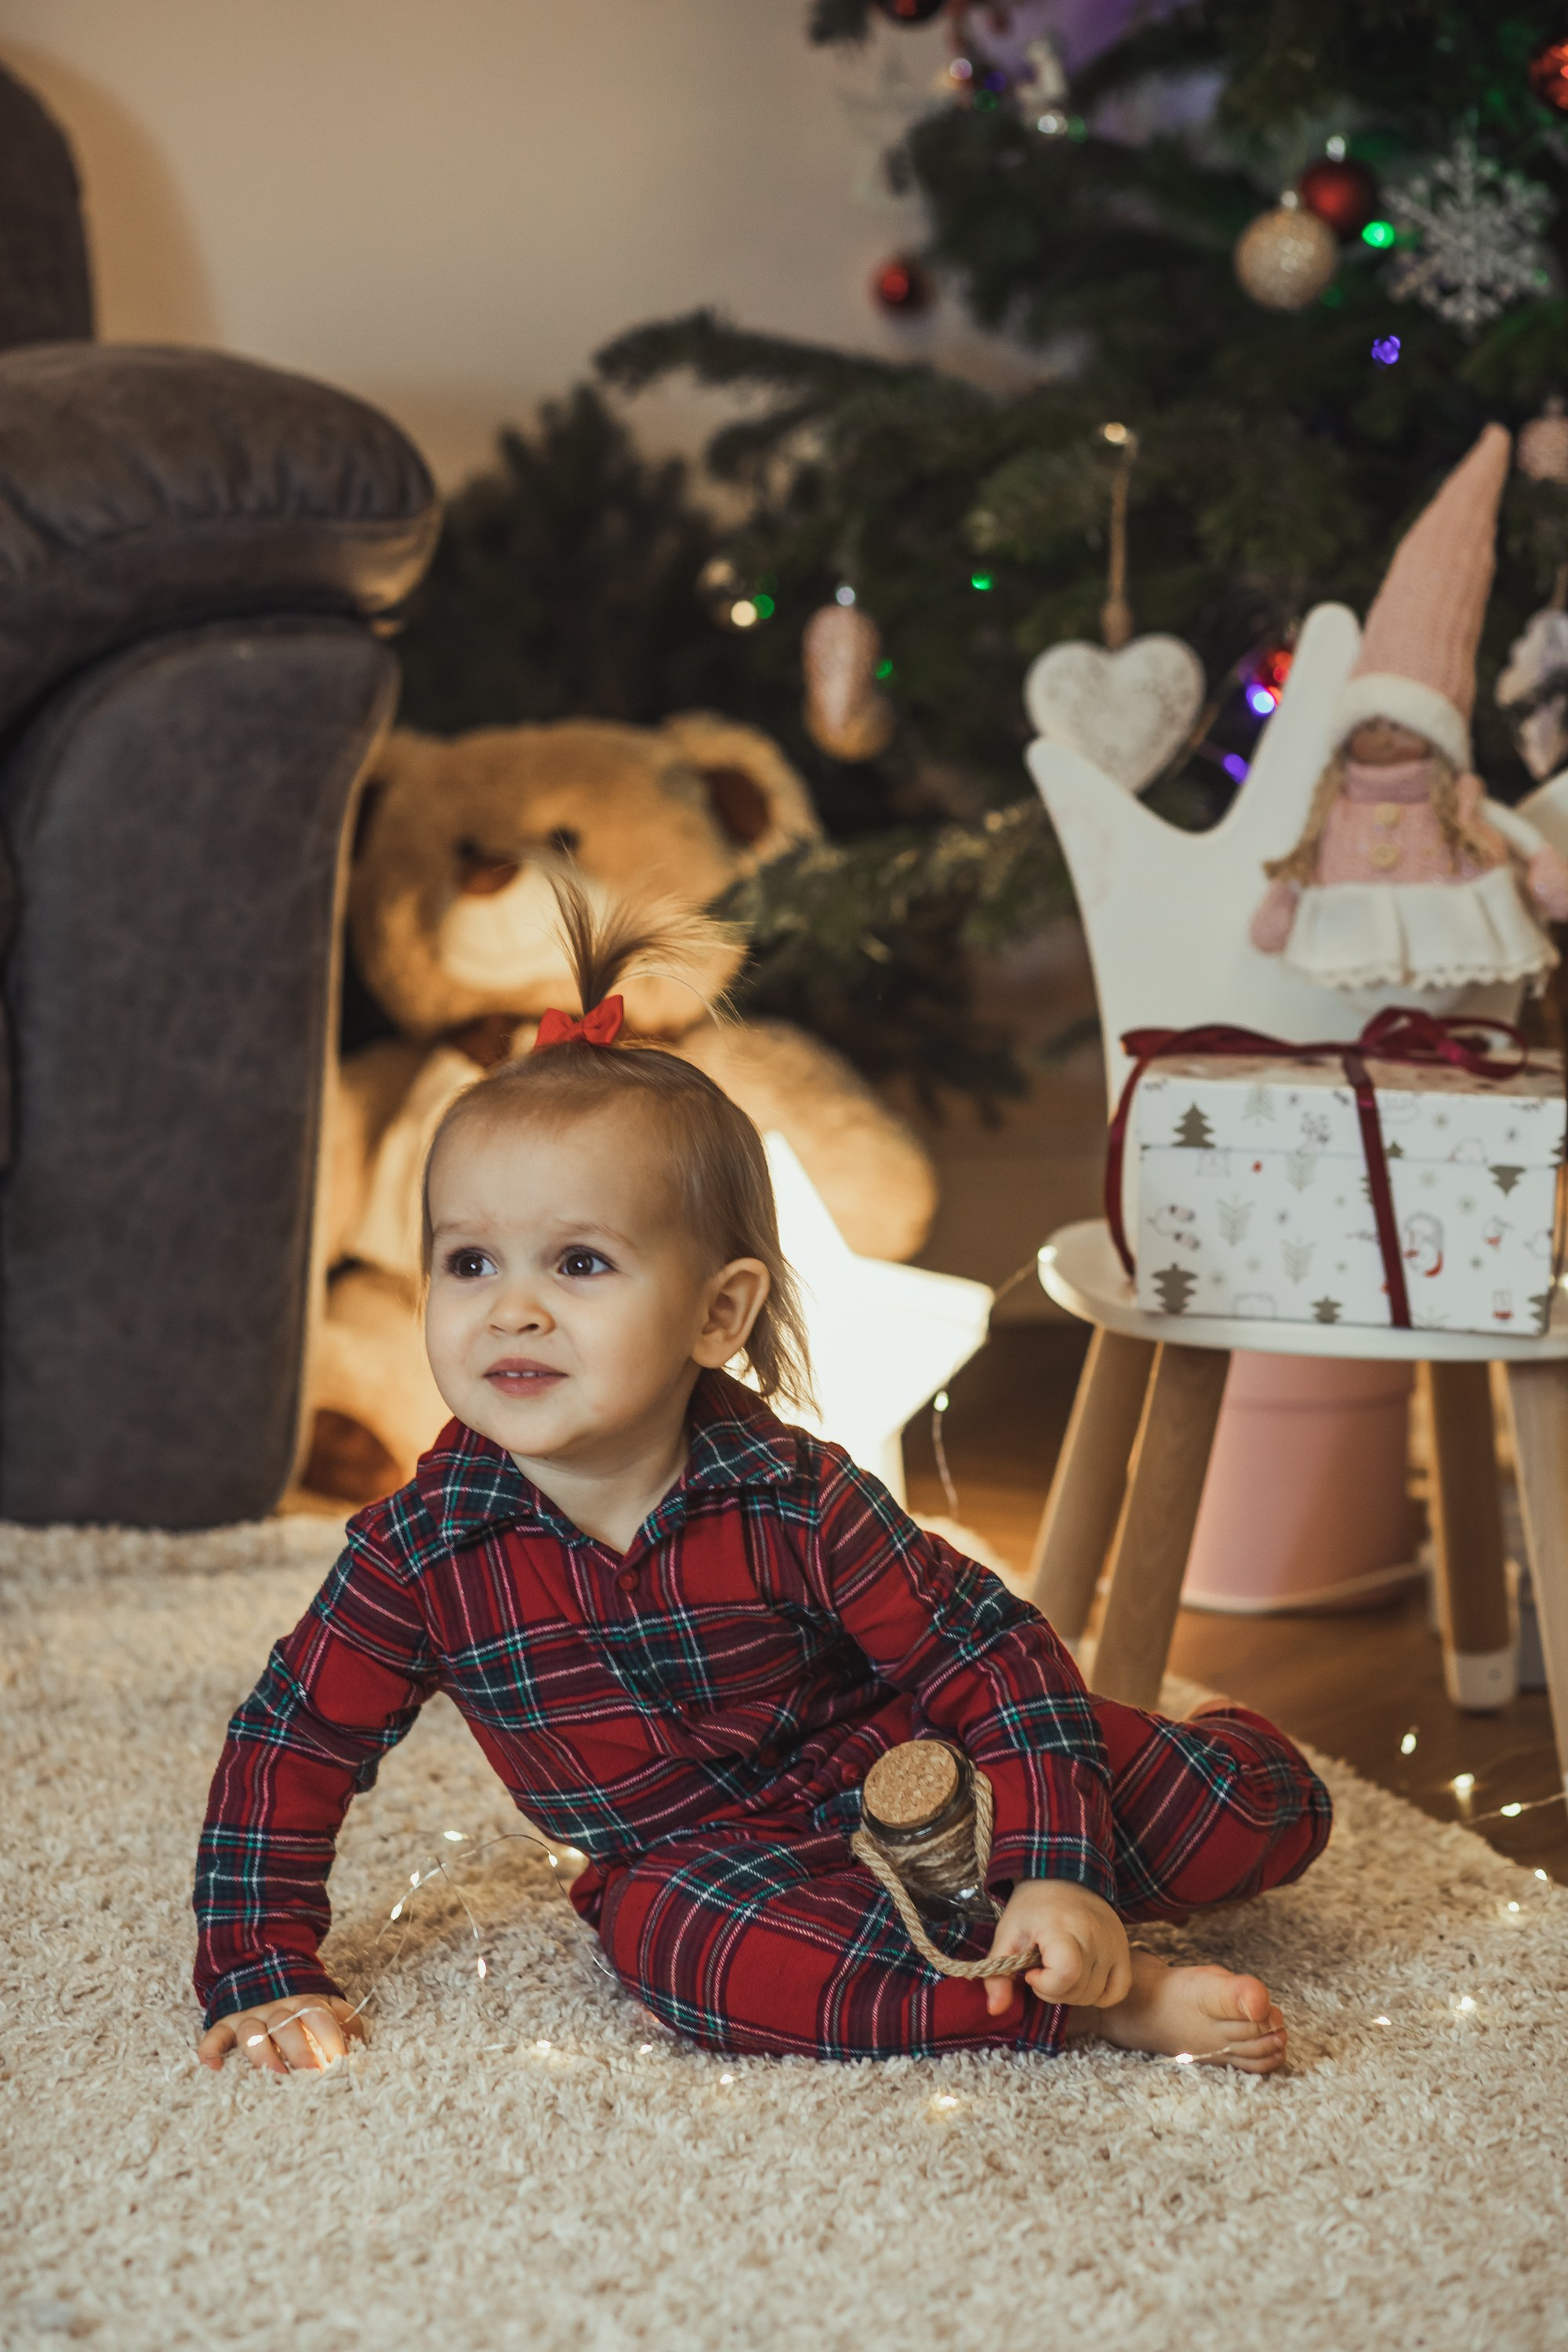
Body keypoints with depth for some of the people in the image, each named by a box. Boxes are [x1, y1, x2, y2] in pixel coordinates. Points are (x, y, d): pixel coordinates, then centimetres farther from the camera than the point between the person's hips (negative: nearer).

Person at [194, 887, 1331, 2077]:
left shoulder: (798, 1500, -19)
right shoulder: (420, 1552, -14)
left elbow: (1001, 1657, -15)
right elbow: (290, 1744, -4)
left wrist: (1057, 1874, -25)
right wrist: (265, 1971, -10)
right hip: (703, 1859, 1)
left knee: (1269, 1813, -12)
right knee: (685, 1942, -39)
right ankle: (1110, 2000, -33)